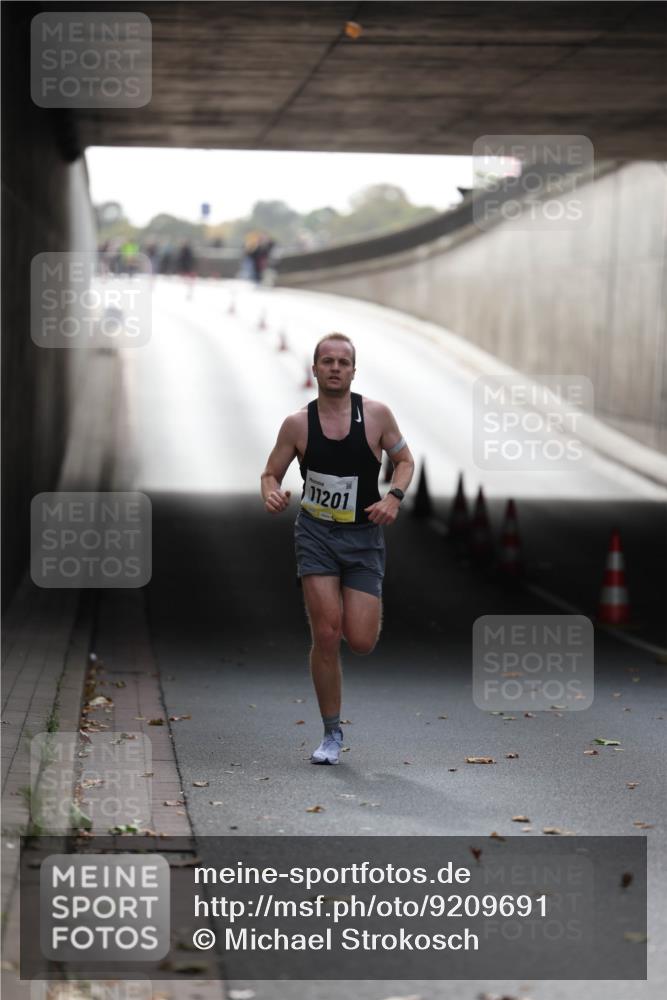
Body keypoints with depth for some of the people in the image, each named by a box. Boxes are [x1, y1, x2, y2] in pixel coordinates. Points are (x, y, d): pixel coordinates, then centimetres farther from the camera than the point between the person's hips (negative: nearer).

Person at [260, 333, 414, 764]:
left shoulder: (376, 414, -4)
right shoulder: (297, 424, -4)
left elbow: (405, 460, 7)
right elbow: (271, 474, 6)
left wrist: (394, 497, -11)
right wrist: (272, 494, -17)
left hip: (364, 536, 0)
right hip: (316, 534, 0)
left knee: (361, 642, -6)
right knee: (326, 636, -9)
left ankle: (363, 612, 34)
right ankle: (332, 734, 7)